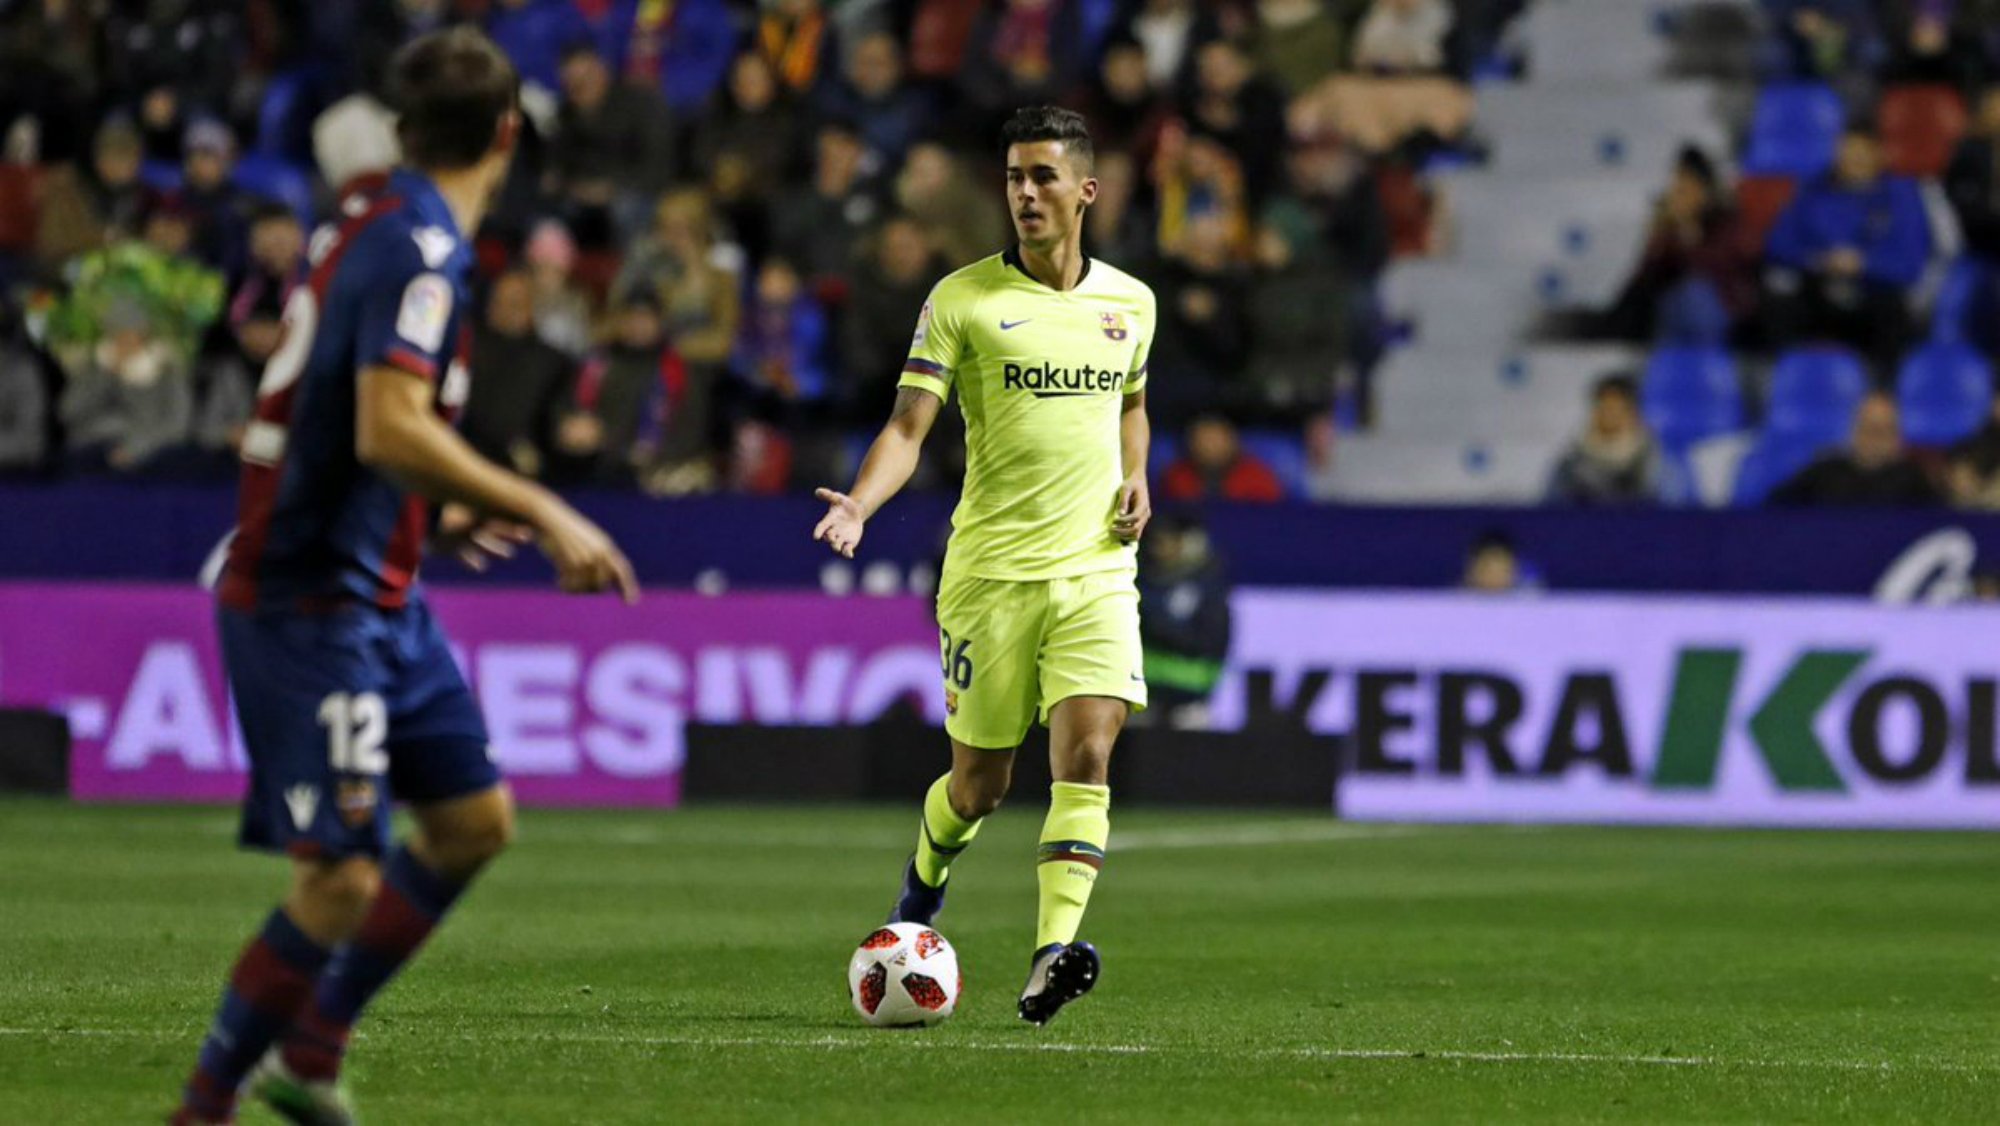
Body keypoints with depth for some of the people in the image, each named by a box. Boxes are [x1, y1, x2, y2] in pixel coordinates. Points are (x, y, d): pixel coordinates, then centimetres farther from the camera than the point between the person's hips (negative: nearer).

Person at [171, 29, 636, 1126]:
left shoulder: (377, 231, 10)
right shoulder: (419, 250, -19)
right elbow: (390, 428, -30)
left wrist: (440, 512, 26)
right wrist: (543, 514, -27)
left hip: (376, 594, 10)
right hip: (312, 607, -10)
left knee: (475, 820, 14)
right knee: (342, 879, -12)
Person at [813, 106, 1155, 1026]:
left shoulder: (1130, 303, 10)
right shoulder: (963, 300, -2)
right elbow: (909, 424, -7)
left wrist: (1137, 478, 9)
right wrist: (859, 503, -25)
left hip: (1095, 570, 2)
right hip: (989, 570, -2)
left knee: (1086, 752, -18)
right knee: (979, 783, 5)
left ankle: (1051, 958, -26)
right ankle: (926, 877, 39)